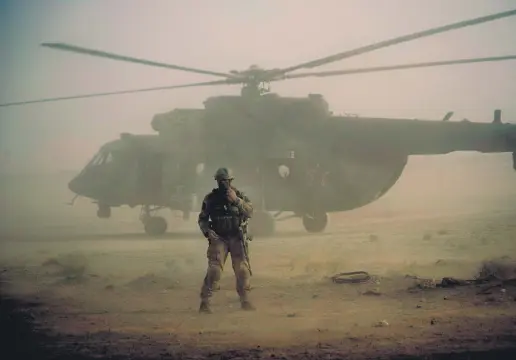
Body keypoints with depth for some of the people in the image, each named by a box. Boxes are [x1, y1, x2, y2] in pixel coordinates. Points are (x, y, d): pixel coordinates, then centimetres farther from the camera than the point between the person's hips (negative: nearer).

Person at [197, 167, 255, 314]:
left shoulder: (239, 195, -1)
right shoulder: (210, 198, -1)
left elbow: (249, 212, -14)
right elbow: (202, 219, 7)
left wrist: (236, 200, -25)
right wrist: (207, 231, -11)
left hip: (237, 238, 1)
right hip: (219, 238, -1)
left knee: (242, 270, 2)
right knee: (214, 270, -13)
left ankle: (245, 300, 17)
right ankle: (204, 302, -10)